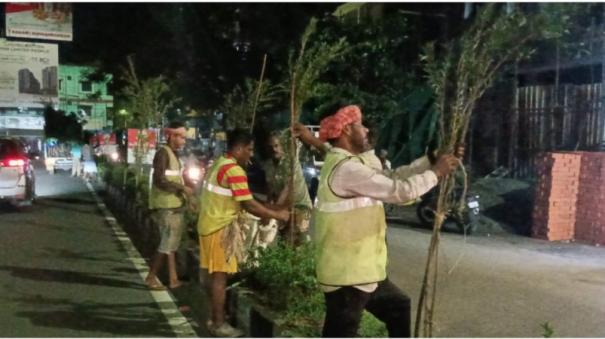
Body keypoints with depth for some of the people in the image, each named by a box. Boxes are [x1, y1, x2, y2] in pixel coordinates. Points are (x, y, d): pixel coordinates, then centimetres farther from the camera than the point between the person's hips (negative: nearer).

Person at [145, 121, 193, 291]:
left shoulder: (173, 154, 16)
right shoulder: (163, 153, -14)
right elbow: (160, 180, -22)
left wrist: (186, 196, 12)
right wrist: (182, 188, -17)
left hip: (174, 205, 10)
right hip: (165, 206, -10)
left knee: (171, 243, 11)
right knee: (167, 243, -4)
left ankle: (173, 279, 18)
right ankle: (151, 277, 9)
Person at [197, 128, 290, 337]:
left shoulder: (219, 164, 11)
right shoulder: (234, 170, -20)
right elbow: (249, 205, -22)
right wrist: (277, 215, -13)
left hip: (209, 225, 10)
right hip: (219, 229, -10)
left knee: (214, 275, 15)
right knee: (220, 277, -2)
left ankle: (214, 319, 24)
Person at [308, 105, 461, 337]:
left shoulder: (346, 164, 12)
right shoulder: (345, 169, -22)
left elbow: (392, 177, 13)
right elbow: (399, 190, -22)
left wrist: (430, 161, 5)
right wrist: (436, 172, -7)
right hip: (346, 274, -10)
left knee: (398, 306, 26)